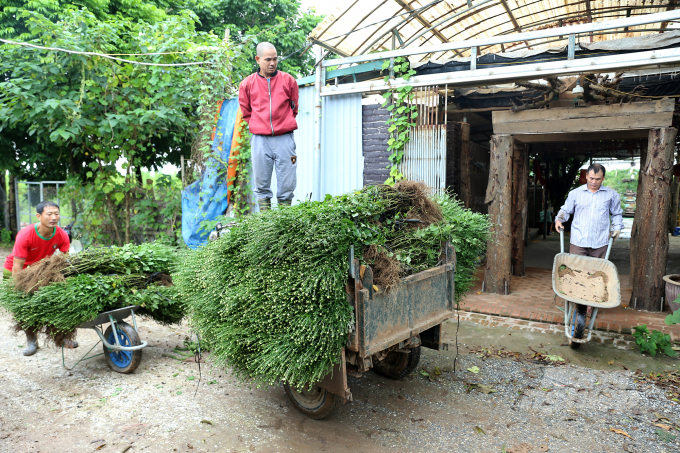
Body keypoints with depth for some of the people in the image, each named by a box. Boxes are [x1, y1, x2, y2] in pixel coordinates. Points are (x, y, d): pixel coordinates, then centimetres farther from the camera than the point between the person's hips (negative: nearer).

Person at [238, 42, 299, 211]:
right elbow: (245, 112, 17)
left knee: (287, 183, -1)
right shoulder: (247, 84, 7)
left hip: (284, 138, 0)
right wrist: (258, 125, 12)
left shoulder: (288, 80, 7)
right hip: (260, 140, 0)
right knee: (261, 183, 3)